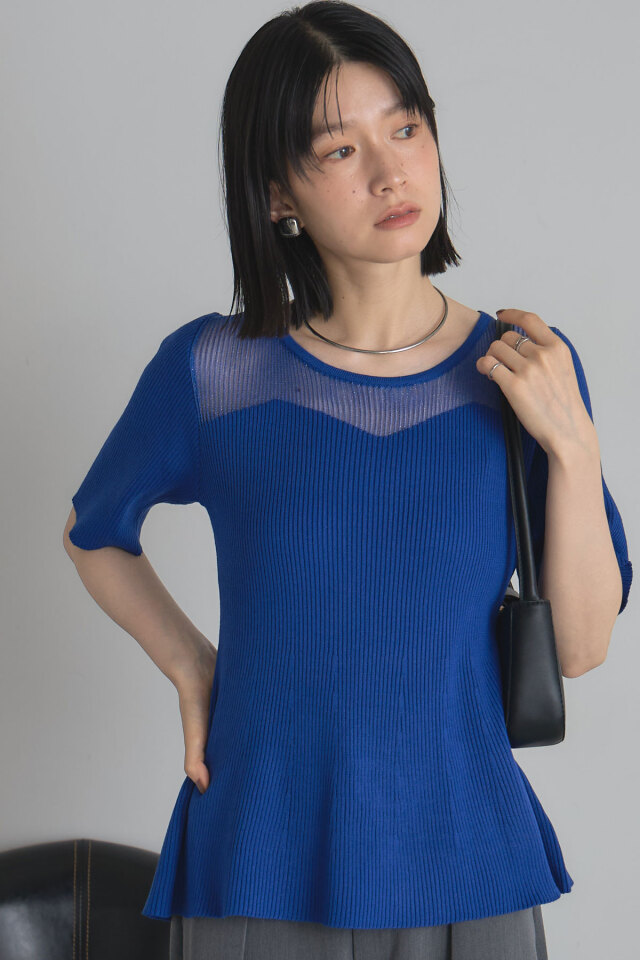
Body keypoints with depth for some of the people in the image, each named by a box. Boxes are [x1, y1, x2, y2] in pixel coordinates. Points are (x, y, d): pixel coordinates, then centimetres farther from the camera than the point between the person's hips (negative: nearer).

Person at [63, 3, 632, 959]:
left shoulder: (530, 370, -4)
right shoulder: (211, 370, -8)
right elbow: (94, 532, 11)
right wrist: (190, 667, -1)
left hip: (468, 873, 1)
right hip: (259, 876, -1)